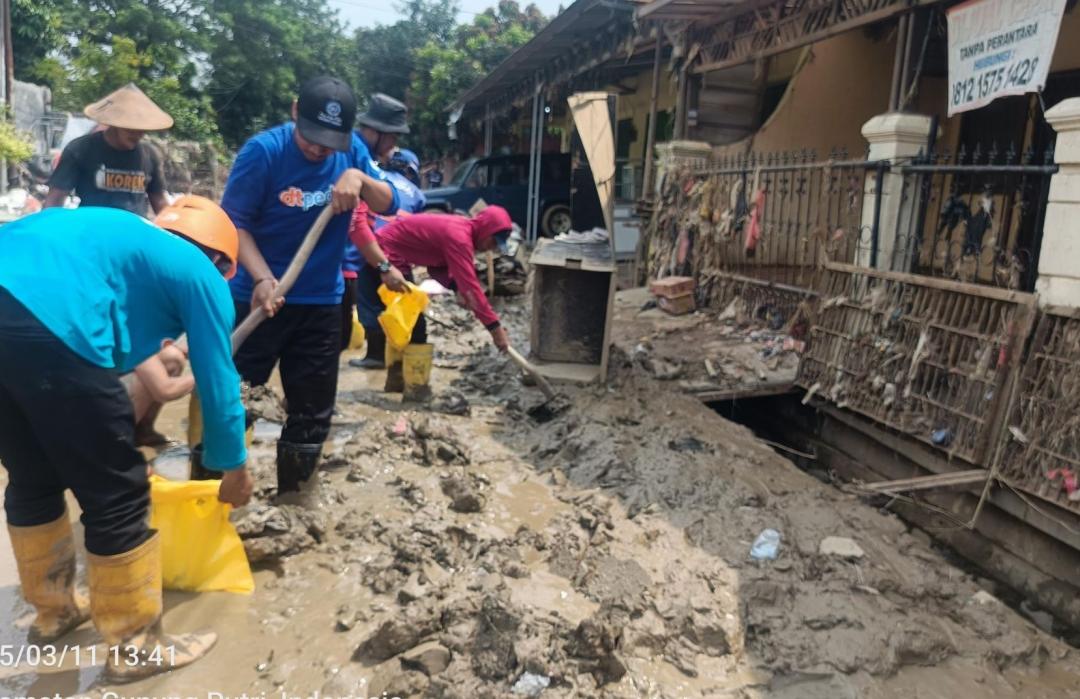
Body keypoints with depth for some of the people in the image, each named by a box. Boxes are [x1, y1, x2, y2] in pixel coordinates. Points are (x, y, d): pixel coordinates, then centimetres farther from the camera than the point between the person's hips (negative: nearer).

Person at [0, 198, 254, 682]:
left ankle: (54, 611, 44)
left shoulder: (128, 241, 34)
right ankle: (134, 646, 23)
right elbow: (218, 382, 15)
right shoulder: (202, 277, 14)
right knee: (117, 495, 7)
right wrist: (235, 468, 30)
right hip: (48, 325, -9)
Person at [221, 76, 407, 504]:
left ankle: (295, 495, 29)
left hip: (321, 303, 4)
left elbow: (389, 205, -3)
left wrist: (360, 178, -22)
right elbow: (234, 222, -13)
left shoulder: (351, 150, -1)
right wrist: (262, 278, -27)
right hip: (257, 297, -3)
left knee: (313, 411, 11)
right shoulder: (263, 151, -13)